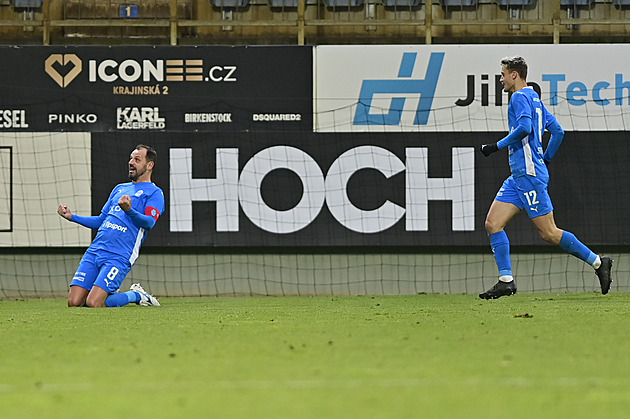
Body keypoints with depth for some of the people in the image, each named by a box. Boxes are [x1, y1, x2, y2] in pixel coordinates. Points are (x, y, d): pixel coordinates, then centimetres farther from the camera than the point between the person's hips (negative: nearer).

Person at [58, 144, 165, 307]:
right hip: (94, 251, 7)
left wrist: (129, 210, -31)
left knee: (93, 304, -21)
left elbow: (149, 222, -12)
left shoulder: (154, 193, 4)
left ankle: (136, 295, 5)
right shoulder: (120, 189, 25)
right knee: (74, 302, -6)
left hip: (119, 257, -7)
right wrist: (72, 217, 17)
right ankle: (110, 292, 22)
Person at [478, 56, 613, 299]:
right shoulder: (534, 99, 20)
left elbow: (524, 127, -24)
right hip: (518, 176, 10)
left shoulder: (520, 97, -8)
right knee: (492, 224, -1)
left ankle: (597, 262, 2)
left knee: (548, 233, -8)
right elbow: (557, 131, 23)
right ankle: (506, 281, -5)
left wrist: (498, 146, -16)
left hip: (530, 175, -10)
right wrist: (546, 159, 26)